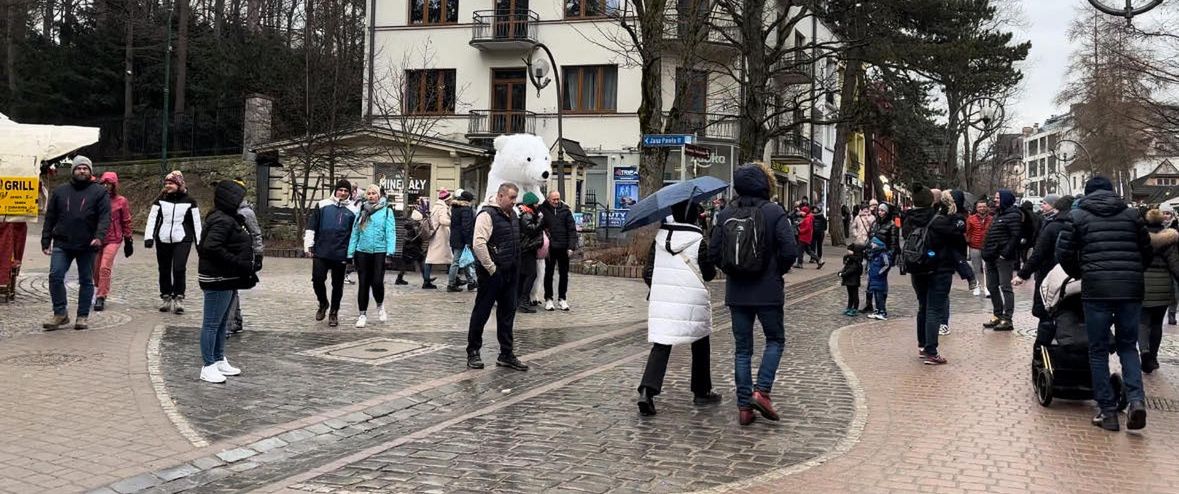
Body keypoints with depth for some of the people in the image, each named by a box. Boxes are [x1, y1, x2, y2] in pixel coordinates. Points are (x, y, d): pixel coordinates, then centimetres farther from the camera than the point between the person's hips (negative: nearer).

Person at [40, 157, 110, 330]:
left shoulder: (99, 192, 2)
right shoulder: (60, 191, 11)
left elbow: (105, 217, -7)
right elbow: (50, 218, 13)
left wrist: (99, 237, -23)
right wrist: (46, 241, 6)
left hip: (87, 245, -2)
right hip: (62, 244, 2)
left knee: (86, 281, 5)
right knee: (55, 276, -9)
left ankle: (83, 317, 13)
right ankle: (60, 314, 1)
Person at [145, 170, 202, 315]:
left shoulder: (189, 202, 3)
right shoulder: (160, 200, 7)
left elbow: (196, 223, 5)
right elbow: (152, 219, 2)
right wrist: (149, 237, -10)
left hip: (182, 241, -3)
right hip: (163, 240, 3)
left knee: (179, 269, -13)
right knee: (164, 270, 8)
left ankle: (179, 298, -3)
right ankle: (165, 298, 20)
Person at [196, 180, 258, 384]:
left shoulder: (230, 219, 14)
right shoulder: (222, 221, -18)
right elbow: (211, 247, -28)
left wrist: (248, 268, 8)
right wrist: (237, 263, -24)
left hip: (228, 280, 11)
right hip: (218, 280, -11)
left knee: (222, 323, 19)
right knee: (212, 323, -3)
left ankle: (220, 361, 30)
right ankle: (208, 367, 3)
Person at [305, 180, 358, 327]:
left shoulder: (353, 210, 5)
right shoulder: (323, 205, 3)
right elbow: (312, 226, 4)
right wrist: (308, 245, -1)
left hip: (340, 254, 0)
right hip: (321, 252, 0)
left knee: (337, 285, 6)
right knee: (317, 279, -5)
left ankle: (334, 312, 19)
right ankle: (323, 303, 21)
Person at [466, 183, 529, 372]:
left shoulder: (512, 215, 14)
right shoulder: (487, 214, -13)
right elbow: (479, 244, -22)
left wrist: (516, 267, 16)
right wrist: (491, 268, -19)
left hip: (510, 273, 8)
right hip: (492, 274, -8)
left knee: (508, 313, 11)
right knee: (482, 312, 2)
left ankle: (506, 354, 18)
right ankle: (473, 353, 12)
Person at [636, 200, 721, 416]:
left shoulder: (659, 238, 4)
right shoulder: (698, 241, -9)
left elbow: (648, 272, 7)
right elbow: (709, 273, -4)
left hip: (661, 300, 3)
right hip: (692, 302, -3)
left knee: (660, 346, 1)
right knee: (700, 346, 15)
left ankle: (647, 390, -18)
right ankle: (701, 392, 25)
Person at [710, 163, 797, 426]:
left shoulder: (727, 214, 1)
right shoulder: (774, 212, -10)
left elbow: (714, 251, 1)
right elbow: (790, 251, -14)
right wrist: (778, 272, 4)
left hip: (736, 292, 3)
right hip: (768, 291, -3)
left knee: (742, 348, 10)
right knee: (775, 339, 15)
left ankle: (744, 406, 10)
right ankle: (762, 390, -2)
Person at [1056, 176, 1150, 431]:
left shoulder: (1078, 215, 5)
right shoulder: (1131, 214, 13)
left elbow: (1063, 253, 0)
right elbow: (1147, 251, 14)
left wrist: (1079, 274, 18)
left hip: (1096, 289, -2)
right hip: (1131, 289, 3)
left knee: (1098, 351, 7)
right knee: (1128, 345, 16)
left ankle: (1108, 411, 5)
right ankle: (1136, 399, -4)